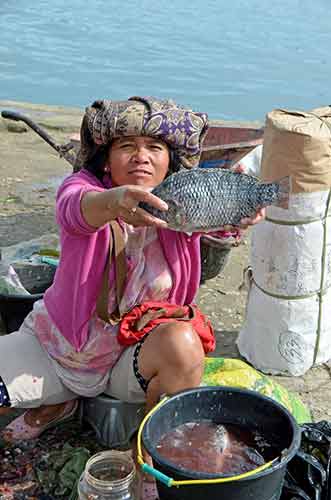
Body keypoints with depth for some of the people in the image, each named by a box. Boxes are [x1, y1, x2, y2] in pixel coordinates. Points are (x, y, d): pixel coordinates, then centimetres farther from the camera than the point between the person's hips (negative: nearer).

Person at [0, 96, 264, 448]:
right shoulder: (84, 185, -13)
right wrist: (115, 200, -62)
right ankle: (54, 404, 17)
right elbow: (76, 209, -38)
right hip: (58, 343, 1)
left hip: (135, 350, 0)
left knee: (183, 345, -33)